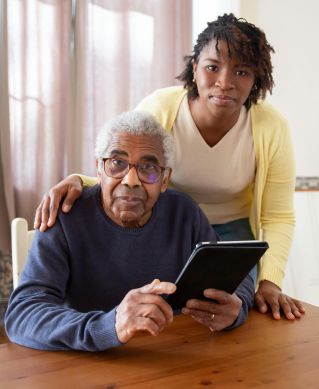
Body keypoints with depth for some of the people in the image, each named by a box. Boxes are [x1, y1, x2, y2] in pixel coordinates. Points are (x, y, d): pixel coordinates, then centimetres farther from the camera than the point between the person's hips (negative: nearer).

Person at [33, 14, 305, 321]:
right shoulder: (157, 109, -23)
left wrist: (270, 281, -26)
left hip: (232, 230, 1)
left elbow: (278, 218, -12)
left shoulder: (272, 128, -20)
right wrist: (78, 181, -38)